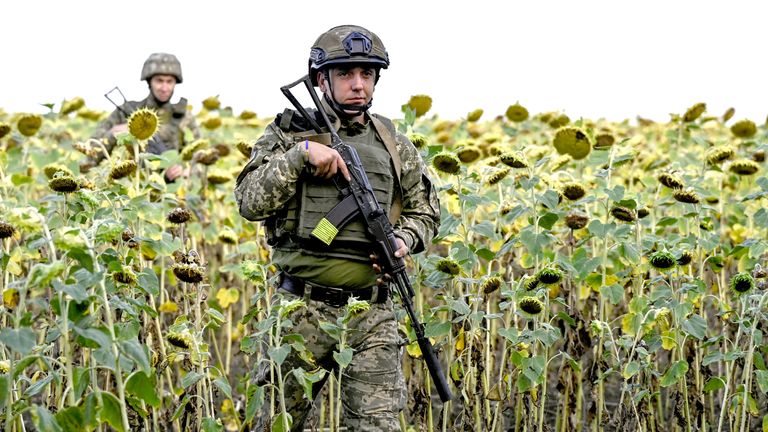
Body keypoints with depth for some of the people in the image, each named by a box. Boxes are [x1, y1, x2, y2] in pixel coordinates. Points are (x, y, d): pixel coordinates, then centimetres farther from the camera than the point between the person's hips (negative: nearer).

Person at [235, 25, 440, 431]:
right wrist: (300, 153, -18)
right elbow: (250, 202, -9)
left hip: (371, 315, 2)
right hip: (301, 311, -1)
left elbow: (424, 211, 20)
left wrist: (403, 240, -1)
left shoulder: (395, 146, 10)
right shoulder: (289, 134, 2)